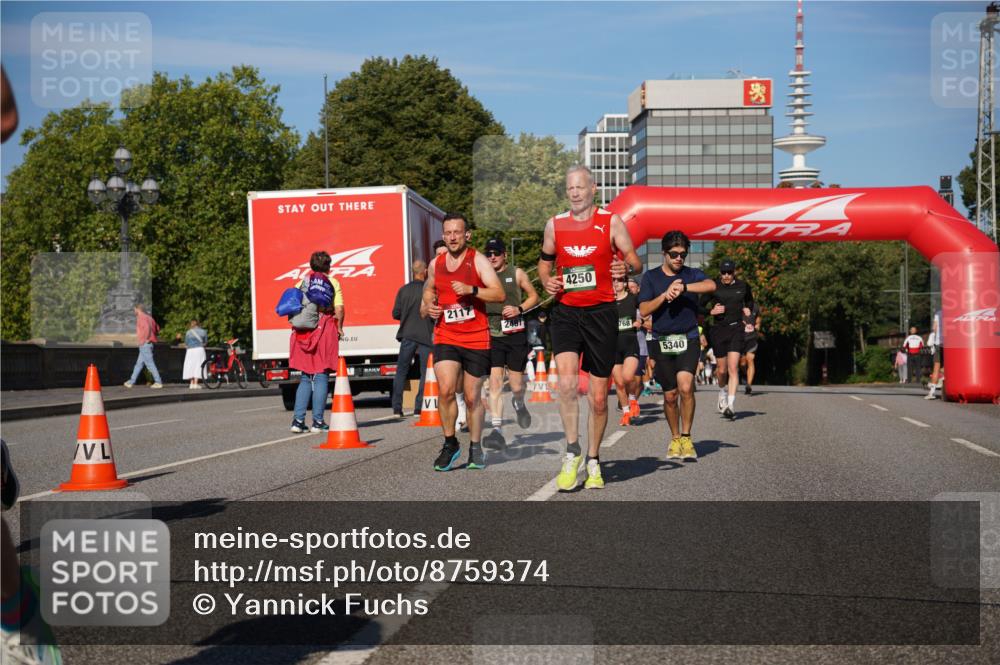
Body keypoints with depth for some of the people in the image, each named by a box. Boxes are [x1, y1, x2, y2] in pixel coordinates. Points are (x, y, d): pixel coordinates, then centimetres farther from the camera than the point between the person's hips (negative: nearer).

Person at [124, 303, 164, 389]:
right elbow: (157, 328, 23)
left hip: (144, 344, -10)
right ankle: (131, 382, 19)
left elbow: (147, 327, -31)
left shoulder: (141, 317, -13)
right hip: (145, 345, 10)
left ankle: (158, 382, -7)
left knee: (150, 364, -7)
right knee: (139, 364, 13)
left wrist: (146, 339, -21)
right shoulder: (148, 317, 16)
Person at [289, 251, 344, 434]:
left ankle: (298, 420, 4)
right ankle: (318, 421, -2)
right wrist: (339, 328, 5)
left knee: (305, 378, 11)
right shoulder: (332, 283, 2)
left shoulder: (301, 283, 10)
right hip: (325, 330, -3)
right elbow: (339, 309, -7)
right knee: (321, 377, 1)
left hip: (303, 333, 3)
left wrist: (297, 326, 11)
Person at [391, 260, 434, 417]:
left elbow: (395, 313, 3)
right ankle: (419, 408, -1)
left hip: (407, 335, 2)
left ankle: (397, 409, 5)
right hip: (426, 336, -2)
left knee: (401, 372, 9)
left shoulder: (403, 290, 1)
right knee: (426, 373, 4)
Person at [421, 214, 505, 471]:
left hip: (476, 339, -2)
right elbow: (429, 291, 28)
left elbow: (499, 294, -12)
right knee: (445, 389, -17)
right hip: (445, 337, 2)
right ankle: (450, 443, 1)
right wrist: (427, 307, 7)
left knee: (473, 397, 6)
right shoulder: (436, 264, 9)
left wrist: (471, 289, -26)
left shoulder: (477, 260, -4)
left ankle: (476, 447, 24)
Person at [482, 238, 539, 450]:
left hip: (515, 335, 0)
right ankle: (497, 431, -15)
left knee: (516, 385, 3)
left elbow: (534, 296, 10)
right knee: (495, 382, -12)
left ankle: (518, 404, 41)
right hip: (492, 335, 1)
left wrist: (519, 309, -6)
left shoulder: (517, 274, 5)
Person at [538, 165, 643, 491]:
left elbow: (635, 261, 1)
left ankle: (593, 461, 22)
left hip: (601, 313, -1)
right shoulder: (554, 225, 7)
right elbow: (544, 262, 20)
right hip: (565, 312, 1)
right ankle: (572, 454, -6)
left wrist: (626, 268, -22)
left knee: (598, 398, 5)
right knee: (567, 383, -21)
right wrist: (547, 281, -2)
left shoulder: (611, 222, 1)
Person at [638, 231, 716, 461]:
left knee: (686, 387, -20)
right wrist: (665, 295, -16)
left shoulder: (692, 274, 7)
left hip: (688, 339, -1)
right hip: (661, 341, 1)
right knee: (670, 395, 6)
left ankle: (686, 437, -6)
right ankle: (675, 438, 25)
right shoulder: (651, 277, 7)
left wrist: (683, 287, -23)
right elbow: (644, 310, -2)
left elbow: (711, 286, -15)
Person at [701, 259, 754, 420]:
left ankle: (730, 405, -18)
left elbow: (749, 301, 26)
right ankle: (722, 392, 40)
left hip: (736, 330, 0)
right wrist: (711, 311, -13)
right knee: (722, 369, 8)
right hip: (718, 330, 0)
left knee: (733, 367, -14)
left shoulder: (743, 286, 4)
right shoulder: (713, 286, -2)